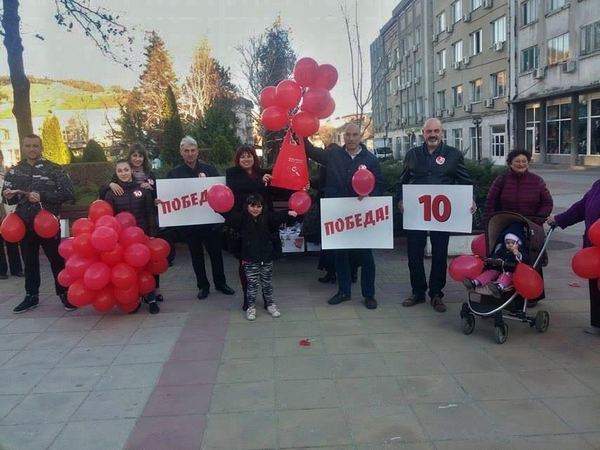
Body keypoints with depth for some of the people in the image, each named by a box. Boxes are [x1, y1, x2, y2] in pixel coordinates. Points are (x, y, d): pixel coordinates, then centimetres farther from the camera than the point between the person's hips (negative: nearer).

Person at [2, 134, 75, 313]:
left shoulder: (54, 169, -4)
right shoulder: (14, 171, 9)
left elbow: (67, 192, -12)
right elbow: (9, 197, 16)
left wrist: (42, 196, -20)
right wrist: (9, 196, -8)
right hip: (25, 224, 4)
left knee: (57, 260, 3)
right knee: (29, 261, 14)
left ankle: (64, 293, 16)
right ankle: (31, 296, 26)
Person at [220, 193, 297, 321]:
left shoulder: (268, 218, -4)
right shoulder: (242, 218, -7)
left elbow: (278, 217, -18)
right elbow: (230, 215, -20)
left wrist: (288, 213, -36)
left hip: (267, 258, 2)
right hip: (250, 259, -2)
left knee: (267, 283, 15)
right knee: (252, 284, 6)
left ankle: (270, 304, 31)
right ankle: (251, 306, 22)